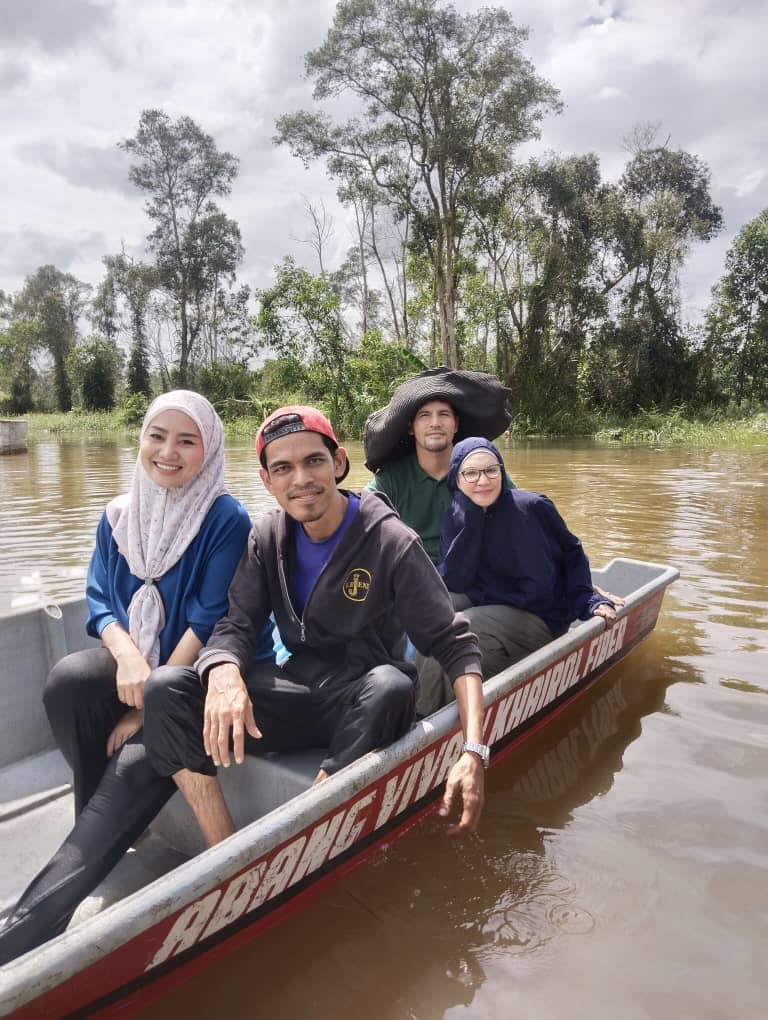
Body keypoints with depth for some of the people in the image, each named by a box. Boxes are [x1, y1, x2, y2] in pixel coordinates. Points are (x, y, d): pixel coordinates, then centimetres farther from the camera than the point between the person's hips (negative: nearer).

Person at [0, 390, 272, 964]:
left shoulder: (227, 520, -13)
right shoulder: (118, 516, 4)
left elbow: (210, 625, -16)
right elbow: (99, 602, 2)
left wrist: (150, 706, -18)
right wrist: (125, 651, -21)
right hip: (137, 663, 5)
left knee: (138, 762, -27)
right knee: (67, 681, -25)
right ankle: (103, 827, -4)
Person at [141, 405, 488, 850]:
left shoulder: (392, 542, -14)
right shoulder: (268, 537, 1)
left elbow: (455, 644, -16)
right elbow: (237, 623, -6)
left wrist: (474, 752, -30)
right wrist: (223, 672, -31)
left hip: (367, 709, -3)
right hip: (299, 693, 4)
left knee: (391, 685, -38)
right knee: (166, 688, -17)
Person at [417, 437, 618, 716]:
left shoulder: (533, 507, -11)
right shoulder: (456, 518, -4)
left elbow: (572, 554, 4)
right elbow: (451, 583, -16)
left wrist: (590, 601, -9)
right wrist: (470, 515, -22)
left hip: (537, 619, -4)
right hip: (484, 605, 4)